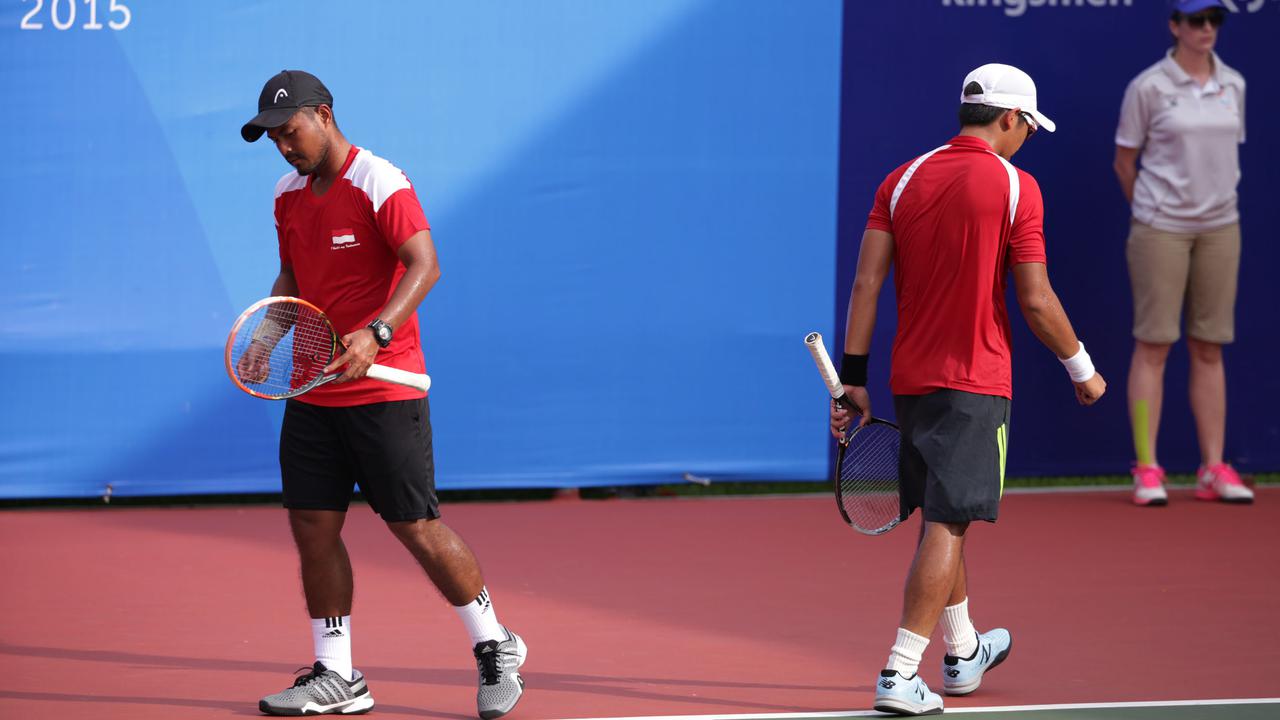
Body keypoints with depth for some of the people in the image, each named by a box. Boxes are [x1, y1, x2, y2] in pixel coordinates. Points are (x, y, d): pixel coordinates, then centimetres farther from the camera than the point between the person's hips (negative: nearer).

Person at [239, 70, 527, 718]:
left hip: (383, 390, -7)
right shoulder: (289, 195, 11)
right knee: (312, 526, 2)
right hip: (312, 392, 7)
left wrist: (375, 333, -36)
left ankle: (495, 646, 13)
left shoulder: (379, 184, -13)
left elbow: (423, 265, -23)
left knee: (415, 526, -4)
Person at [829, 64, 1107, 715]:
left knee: (940, 516, 20)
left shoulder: (903, 180, 6)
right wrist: (1083, 370, 4)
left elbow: (866, 283, 1)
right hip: (976, 381, -6)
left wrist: (852, 377, 4)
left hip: (910, 380, 6)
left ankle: (964, 654, 37)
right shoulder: (1015, 187, -8)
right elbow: (1035, 301, -9)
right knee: (947, 524, -7)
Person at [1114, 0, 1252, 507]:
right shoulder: (1148, 87, -6)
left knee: (1209, 349, 6)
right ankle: (1147, 469, 1)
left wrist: (1218, 200, 12)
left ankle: (1213, 469, 9)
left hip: (1219, 228, 4)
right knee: (1153, 345, -2)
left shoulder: (1233, 86, 8)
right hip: (1160, 229, -4)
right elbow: (1125, 162, 1)